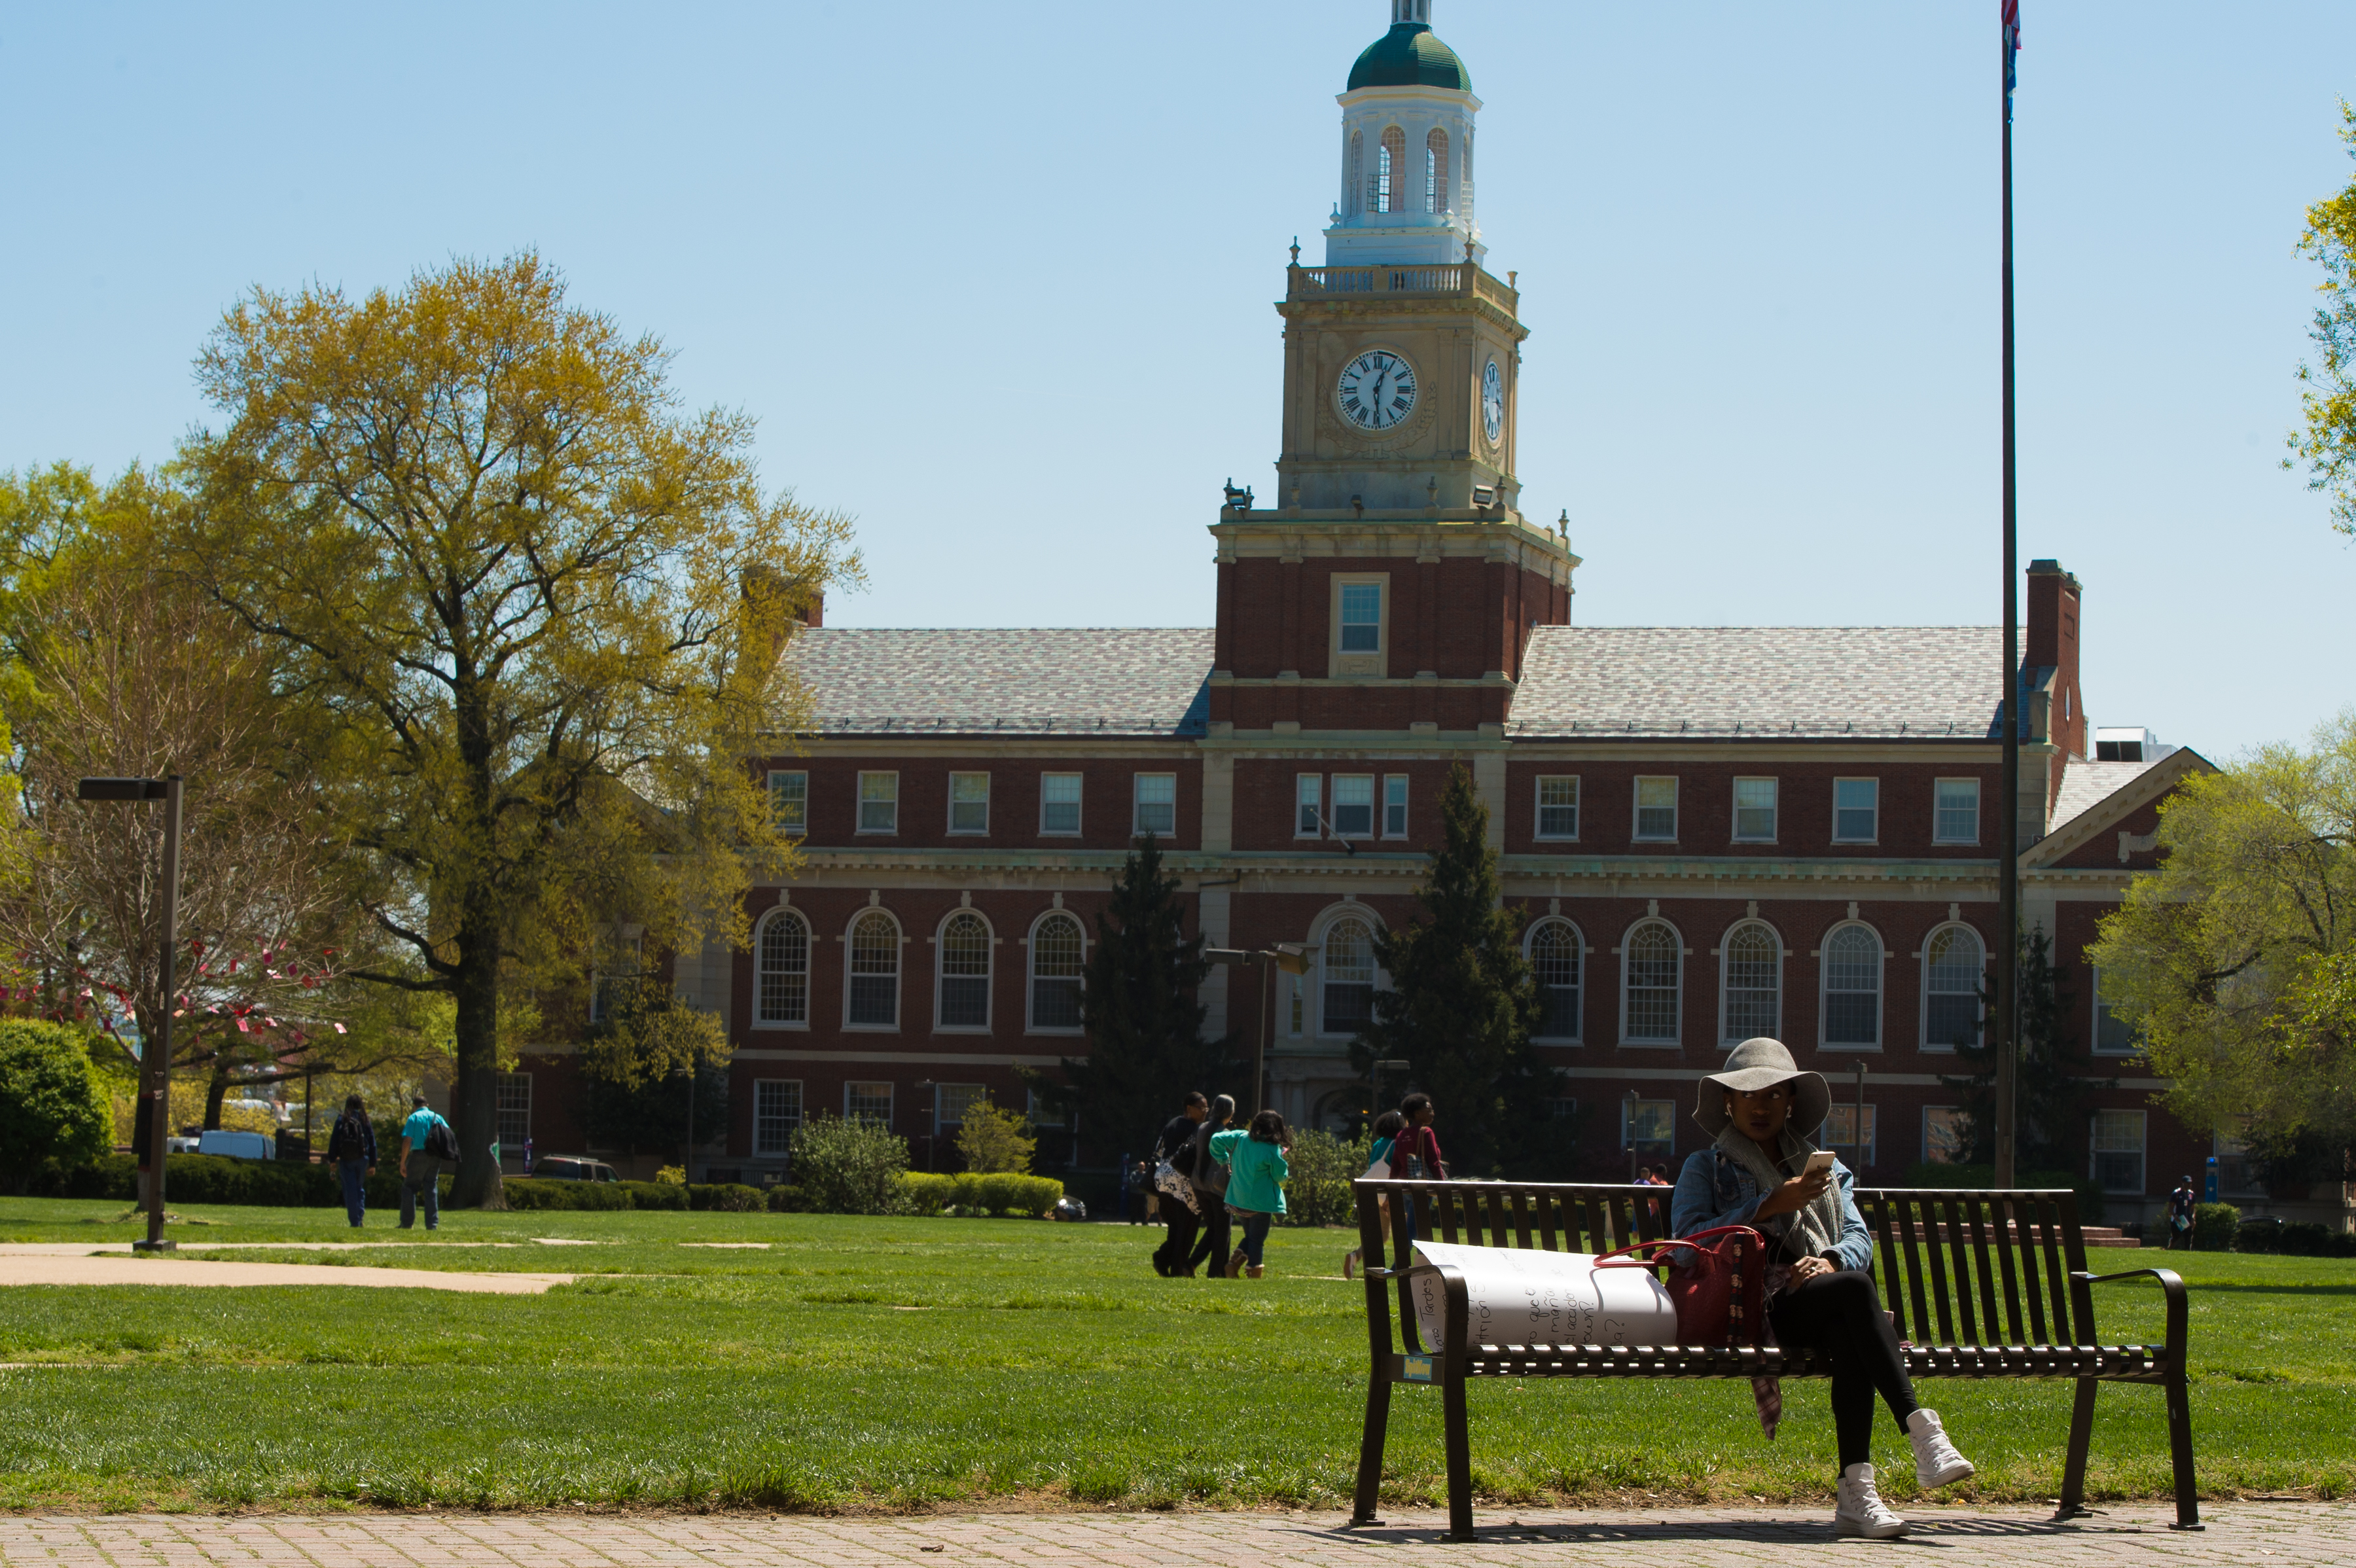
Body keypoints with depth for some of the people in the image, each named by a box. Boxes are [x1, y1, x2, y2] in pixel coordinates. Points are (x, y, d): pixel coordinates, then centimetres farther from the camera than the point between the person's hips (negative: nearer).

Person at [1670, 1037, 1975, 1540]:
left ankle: (1856, 1494, -44)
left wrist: (1831, 1260, -7)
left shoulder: (1825, 1169, 32)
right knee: (1856, 1288, -35)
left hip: (1819, 1300, 3)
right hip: (1749, 1305, -3)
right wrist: (1771, 1206, -8)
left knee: (1849, 1334, -38)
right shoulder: (1705, 1168, 20)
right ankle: (1920, 1429, -44)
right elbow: (1688, 1237, 0)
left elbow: (1859, 1238, 18)